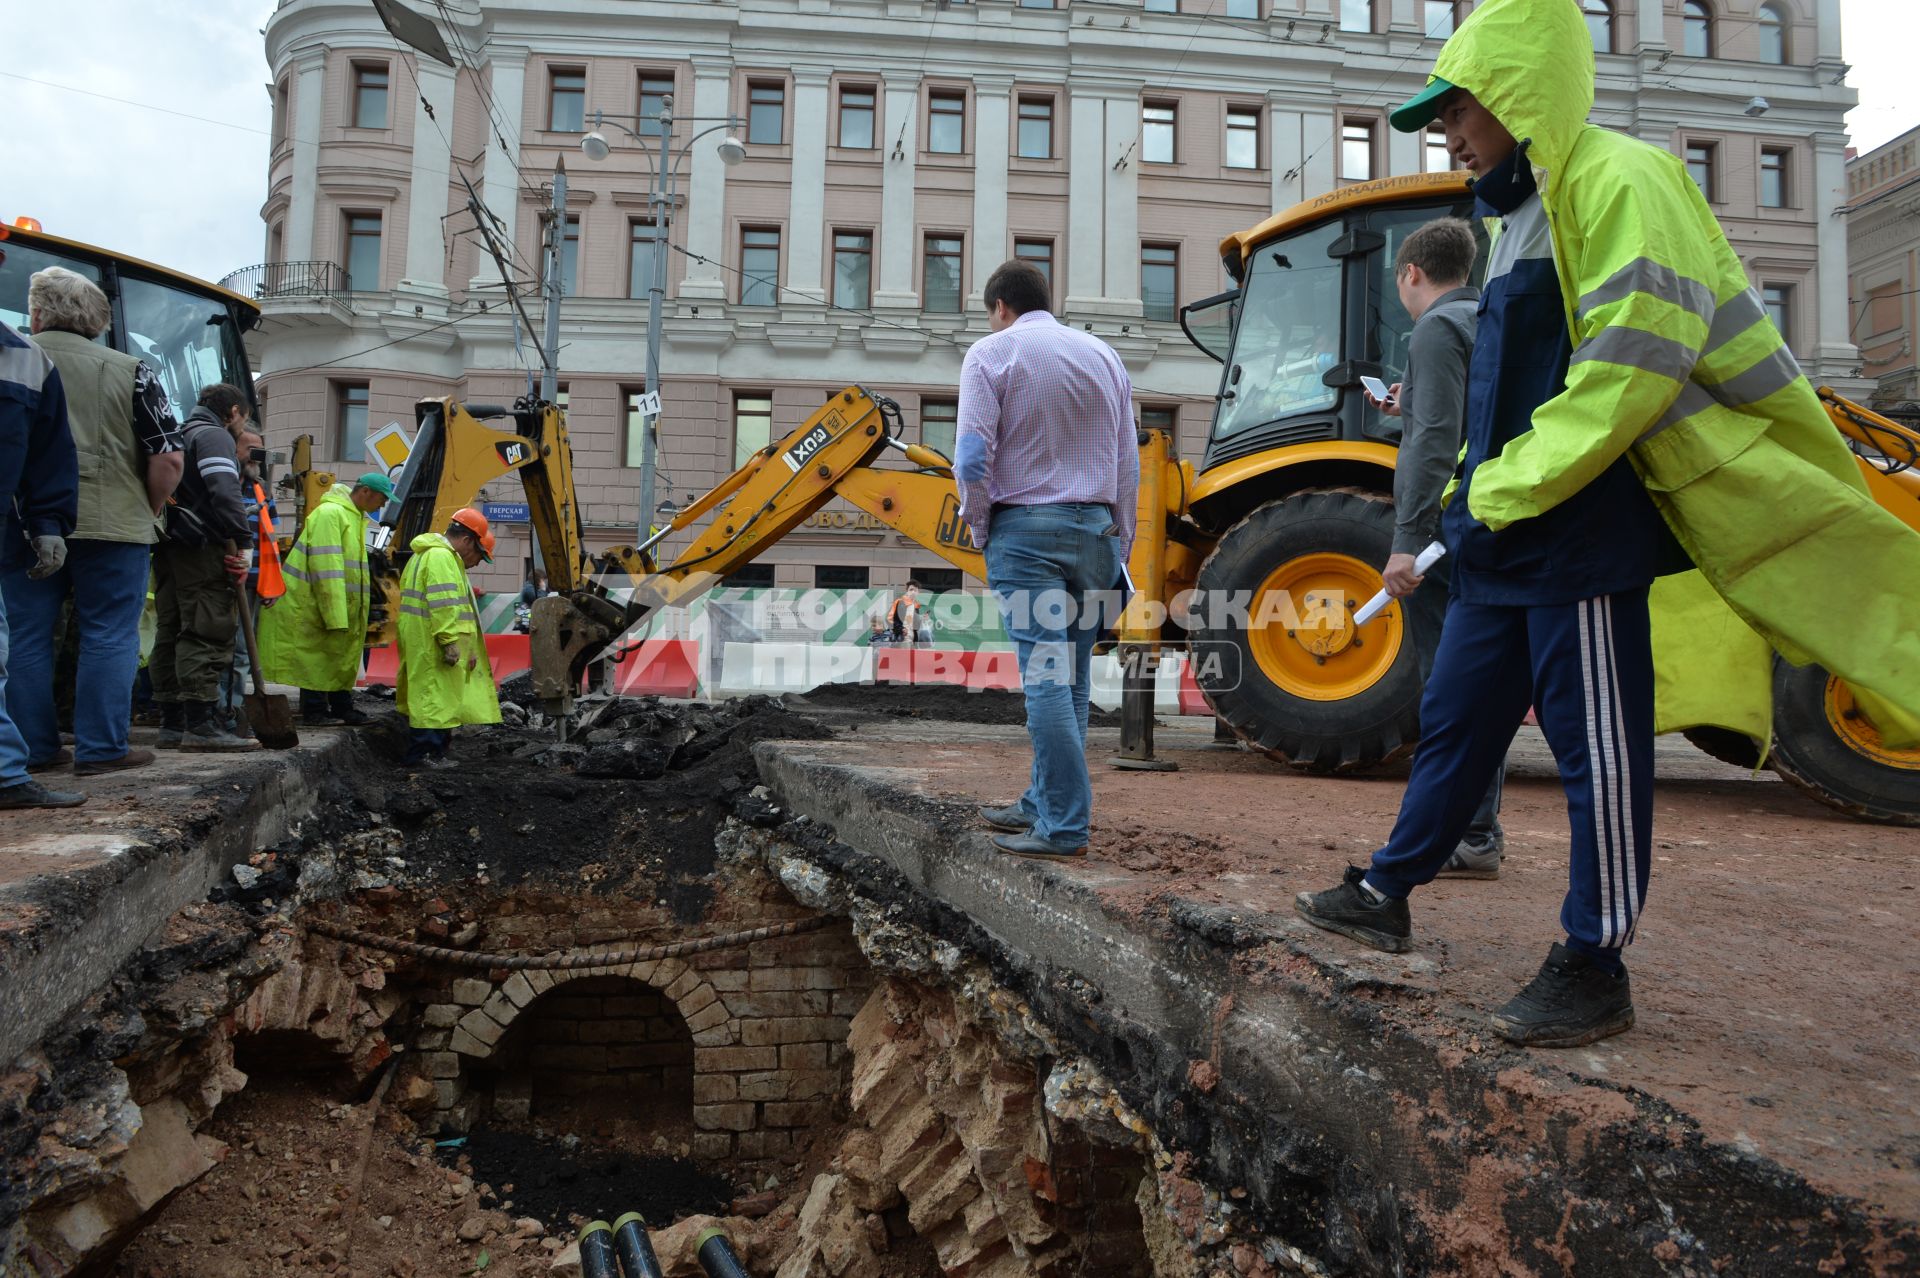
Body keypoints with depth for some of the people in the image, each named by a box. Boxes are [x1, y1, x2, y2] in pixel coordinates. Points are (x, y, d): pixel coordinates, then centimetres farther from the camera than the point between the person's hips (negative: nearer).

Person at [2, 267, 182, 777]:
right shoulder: (129, 371, 0)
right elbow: (168, 459, -5)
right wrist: (150, 510, 10)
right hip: (110, 524, -2)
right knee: (109, 637, 4)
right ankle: (102, 749, 4)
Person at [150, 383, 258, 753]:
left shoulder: (180, 436, 27)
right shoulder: (215, 436, -3)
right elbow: (224, 493, -19)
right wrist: (241, 540, -18)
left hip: (168, 549, 10)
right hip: (200, 547, -10)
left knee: (172, 633, 10)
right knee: (207, 633, -12)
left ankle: (172, 723, 15)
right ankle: (200, 725, -17)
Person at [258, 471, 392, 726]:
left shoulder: (355, 517, 14)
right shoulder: (329, 513, -18)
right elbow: (325, 567, -23)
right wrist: (335, 616, -25)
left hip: (342, 603, 10)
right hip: (313, 600, -10)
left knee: (341, 656, 12)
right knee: (316, 657, -2)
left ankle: (341, 708, 18)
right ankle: (315, 710, 4)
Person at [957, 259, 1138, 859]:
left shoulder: (993, 352, -2)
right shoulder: (1103, 354, 14)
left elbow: (972, 457, -12)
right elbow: (1129, 464, 13)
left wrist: (979, 527, 3)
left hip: (1025, 528, -5)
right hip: (1095, 528, 5)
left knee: (1045, 675, -7)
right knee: (1072, 678, 11)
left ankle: (1064, 827, -7)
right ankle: (1045, 802, 21)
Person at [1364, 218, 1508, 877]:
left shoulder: (1438, 327, -8)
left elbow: (1437, 442, -20)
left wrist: (1408, 540, -23)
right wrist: (1411, 410, 28)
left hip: (1444, 529, -10)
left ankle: (1468, 840, -2)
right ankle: (1478, 828, 24)